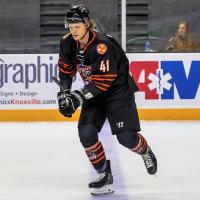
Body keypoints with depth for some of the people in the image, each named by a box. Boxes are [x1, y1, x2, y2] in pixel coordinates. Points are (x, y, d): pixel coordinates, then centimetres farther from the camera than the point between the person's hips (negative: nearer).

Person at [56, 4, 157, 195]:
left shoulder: (102, 45, -29)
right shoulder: (68, 43, -8)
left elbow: (103, 81, -30)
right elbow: (66, 68, 10)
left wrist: (79, 96, -32)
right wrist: (64, 92, -1)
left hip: (118, 89, -6)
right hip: (94, 92, 6)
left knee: (126, 137, -10)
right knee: (86, 132, -12)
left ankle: (146, 152, 27)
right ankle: (105, 175, 2)